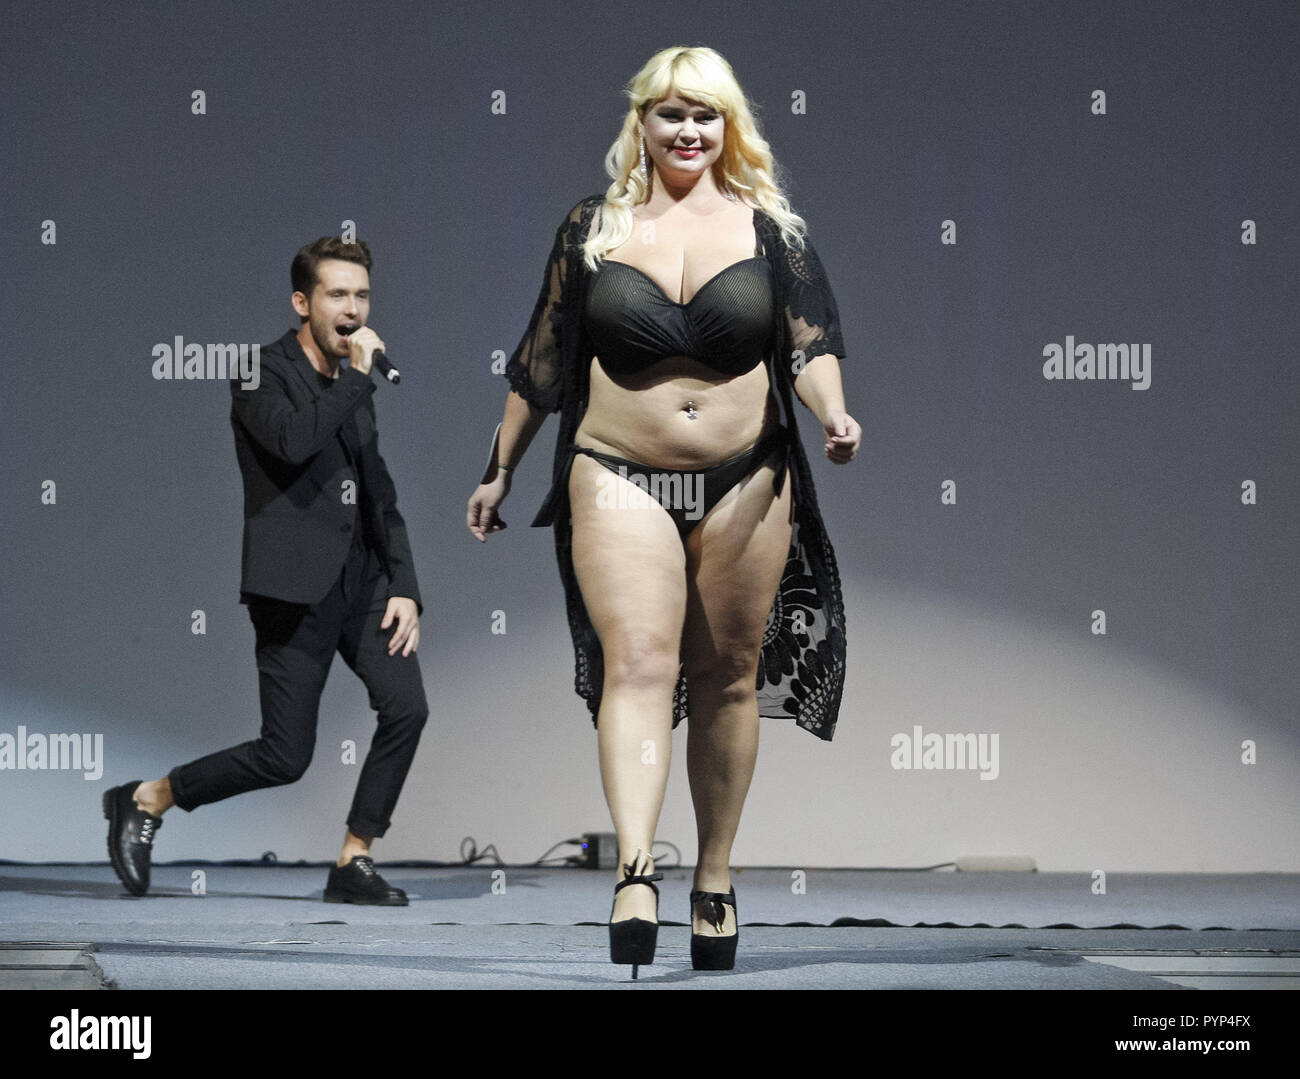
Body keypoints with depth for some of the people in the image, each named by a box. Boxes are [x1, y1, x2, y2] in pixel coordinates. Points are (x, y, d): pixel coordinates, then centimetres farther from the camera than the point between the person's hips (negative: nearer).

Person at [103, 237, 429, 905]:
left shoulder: (351, 387, 17)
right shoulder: (263, 374, -6)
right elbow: (294, 440, -27)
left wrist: (405, 589, 7)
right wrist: (358, 376, -17)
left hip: (361, 578, 7)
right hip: (296, 587, -7)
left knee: (407, 707, -13)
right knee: (285, 758, -7)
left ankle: (353, 863, -1)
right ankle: (143, 803, 14)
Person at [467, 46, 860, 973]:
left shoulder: (770, 225, 5)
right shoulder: (593, 228, 6)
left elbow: (810, 342, -1)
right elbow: (542, 360, 12)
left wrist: (833, 412, -22)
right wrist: (500, 469, 16)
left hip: (744, 484, 1)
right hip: (620, 480, -1)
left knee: (728, 678, 7)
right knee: (637, 664, -15)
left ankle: (715, 879, 17)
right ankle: (636, 873, -27)